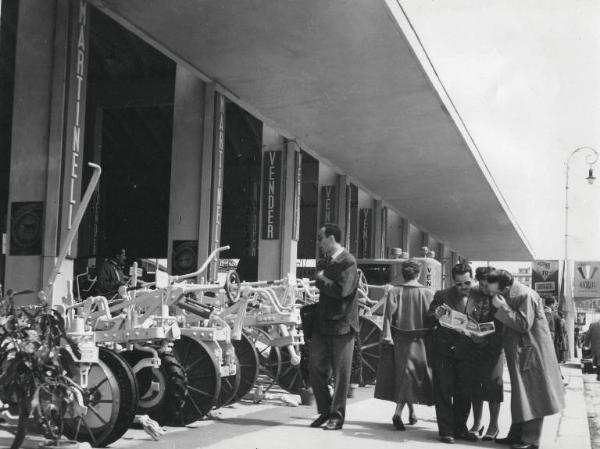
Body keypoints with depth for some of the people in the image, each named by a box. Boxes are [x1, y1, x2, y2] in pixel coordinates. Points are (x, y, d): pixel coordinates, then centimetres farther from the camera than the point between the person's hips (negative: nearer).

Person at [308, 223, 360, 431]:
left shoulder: (348, 262, -11)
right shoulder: (323, 262, 14)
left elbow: (341, 290, -23)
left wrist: (321, 279, -11)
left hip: (342, 325, -7)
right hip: (322, 323, 7)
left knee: (340, 373, 1)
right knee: (315, 367, 5)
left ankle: (337, 416, 11)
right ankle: (325, 410, 19)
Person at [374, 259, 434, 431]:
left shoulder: (393, 292, -3)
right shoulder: (427, 293, -4)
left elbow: (389, 315, -9)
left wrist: (387, 337, -10)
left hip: (398, 339, 2)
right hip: (418, 340, -1)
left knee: (403, 374, 14)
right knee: (409, 375, 2)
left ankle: (411, 411, 24)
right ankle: (398, 413, -11)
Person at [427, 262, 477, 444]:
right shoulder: (442, 296, -2)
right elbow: (428, 320, -4)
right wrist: (435, 315, -26)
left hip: (466, 352, 2)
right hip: (444, 352, -2)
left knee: (464, 394, 8)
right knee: (443, 392, 0)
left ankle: (460, 428, 22)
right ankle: (446, 430, 7)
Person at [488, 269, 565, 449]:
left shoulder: (526, 296, -20)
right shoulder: (508, 297, 9)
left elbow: (524, 325, -25)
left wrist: (503, 307, -24)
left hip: (531, 354, -9)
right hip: (519, 353, 9)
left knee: (531, 397, -4)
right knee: (520, 396, 14)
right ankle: (517, 435, 21)